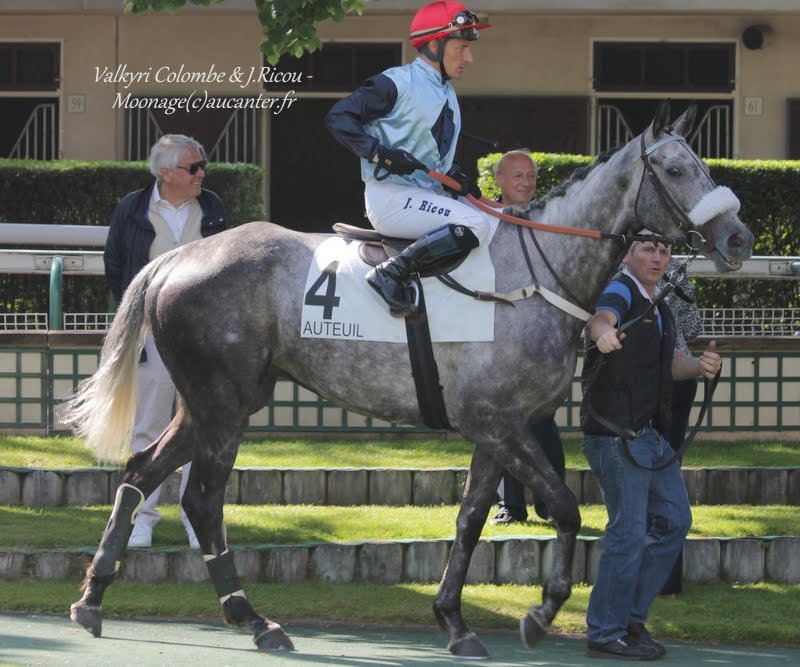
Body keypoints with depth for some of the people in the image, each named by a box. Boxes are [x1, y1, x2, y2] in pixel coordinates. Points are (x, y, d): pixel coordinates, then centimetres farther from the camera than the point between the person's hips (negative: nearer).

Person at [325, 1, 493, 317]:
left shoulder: (447, 93, 18)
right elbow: (338, 117, -13)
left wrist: (455, 176, 5)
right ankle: (391, 273, -23)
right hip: (392, 198, -9)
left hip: (429, 195, 9)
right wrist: (379, 153, -23)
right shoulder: (397, 83, -10)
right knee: (476, 225, -24)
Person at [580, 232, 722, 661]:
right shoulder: (621, 294, -11)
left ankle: (631, 615, 21)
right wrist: (603, 330, -59)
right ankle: (606, 635, -2)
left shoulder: (656, 310, 17)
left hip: (649, 437, 10)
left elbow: (669, 363, 25)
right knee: (629, 532, -9)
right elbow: (602, 318, -34)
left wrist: (701, 365, 3)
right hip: (616, 435, -10)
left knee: (673, 520, 14)